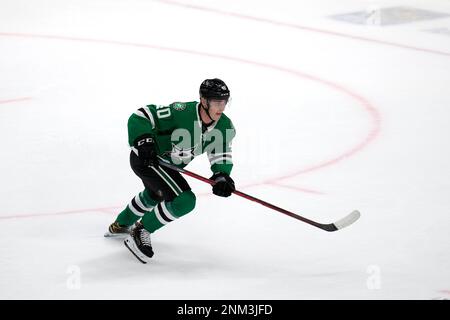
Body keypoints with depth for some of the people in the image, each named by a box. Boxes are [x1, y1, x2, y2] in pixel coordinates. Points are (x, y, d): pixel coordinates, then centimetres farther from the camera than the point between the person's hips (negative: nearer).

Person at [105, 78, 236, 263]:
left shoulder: (224, 126, -13)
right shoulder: (181, 112, -32)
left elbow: (221, 154, -8)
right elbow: (140, 117, -27)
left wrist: (221, 176, -27)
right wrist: (143, 140, -40)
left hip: (169, 163, 9)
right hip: (146, 158, -9)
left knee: (154, 195, 35)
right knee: (184, 200, -21)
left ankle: (120, 225, 64)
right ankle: (140, 232, -2)